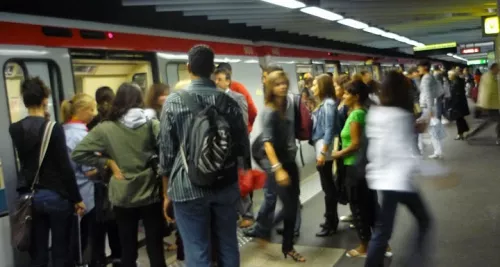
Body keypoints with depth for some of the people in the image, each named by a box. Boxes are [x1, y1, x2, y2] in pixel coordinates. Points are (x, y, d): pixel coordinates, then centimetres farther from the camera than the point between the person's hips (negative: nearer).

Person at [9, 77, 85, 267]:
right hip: (55, 195, -5)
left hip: (29, 196, 5)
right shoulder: (54, 128, -14)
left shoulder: (15, 130, 1)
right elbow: (65, 166, -15)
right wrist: (77, 198, -6)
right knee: (60, 251, 7)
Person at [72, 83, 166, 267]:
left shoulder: (105, 129, -6)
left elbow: (77, 154, -8)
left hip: (122, 197, 1)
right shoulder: (152, 125, -6)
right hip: (151, 194, 0)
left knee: (128, 251, 14)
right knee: (156, 249, 8)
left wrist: (108, 162, -2)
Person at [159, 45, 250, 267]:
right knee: (228, 247, 14)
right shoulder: (229, 101, 3)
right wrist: (243, 178, 20)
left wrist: (167, 192, 6)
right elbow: (243, 144, 6)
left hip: (188, 188, -3)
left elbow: (166, 151, -4)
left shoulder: (173, 102, -5)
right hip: (226, 185, 3)